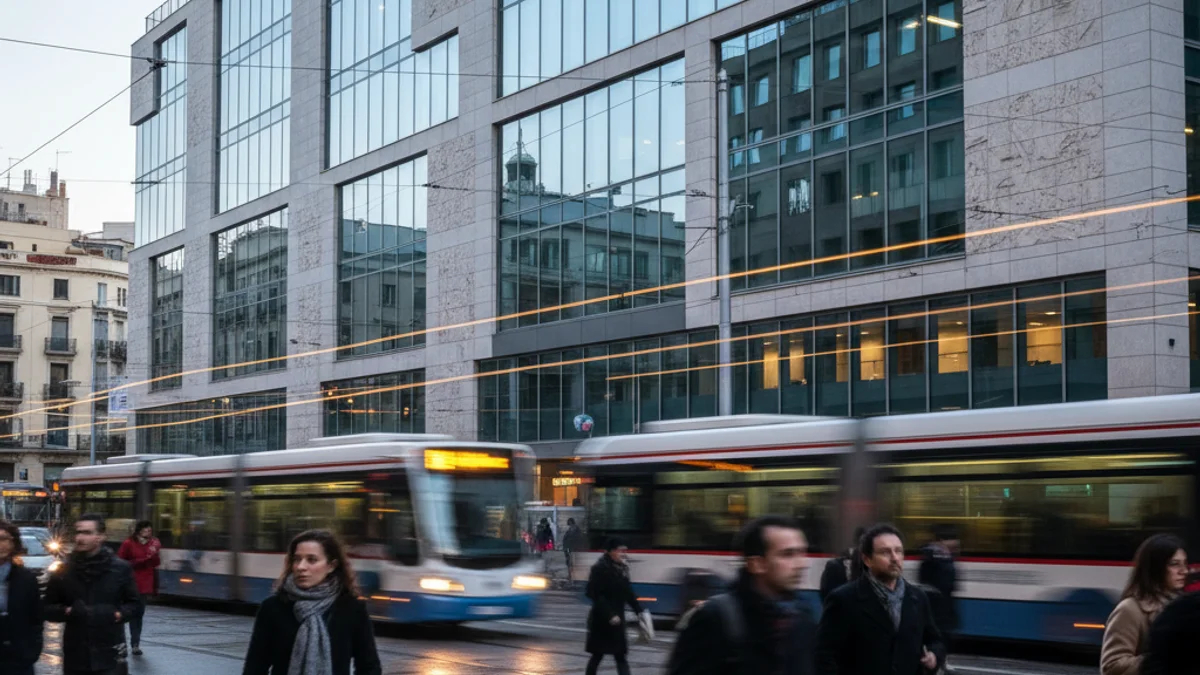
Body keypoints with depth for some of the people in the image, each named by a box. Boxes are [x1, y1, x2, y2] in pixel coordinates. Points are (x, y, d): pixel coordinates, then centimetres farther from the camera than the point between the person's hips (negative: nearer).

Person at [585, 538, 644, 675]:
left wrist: (639, 611, 2)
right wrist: (609, 615, -24)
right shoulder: (600, 569, -14)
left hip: (617, 618, 7)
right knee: (598, 655, 3)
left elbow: (628, 593, 13)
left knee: (621, 656, 2)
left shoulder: (622, 568, 8)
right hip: (601, 619, -6)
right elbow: (595, 595, -19)